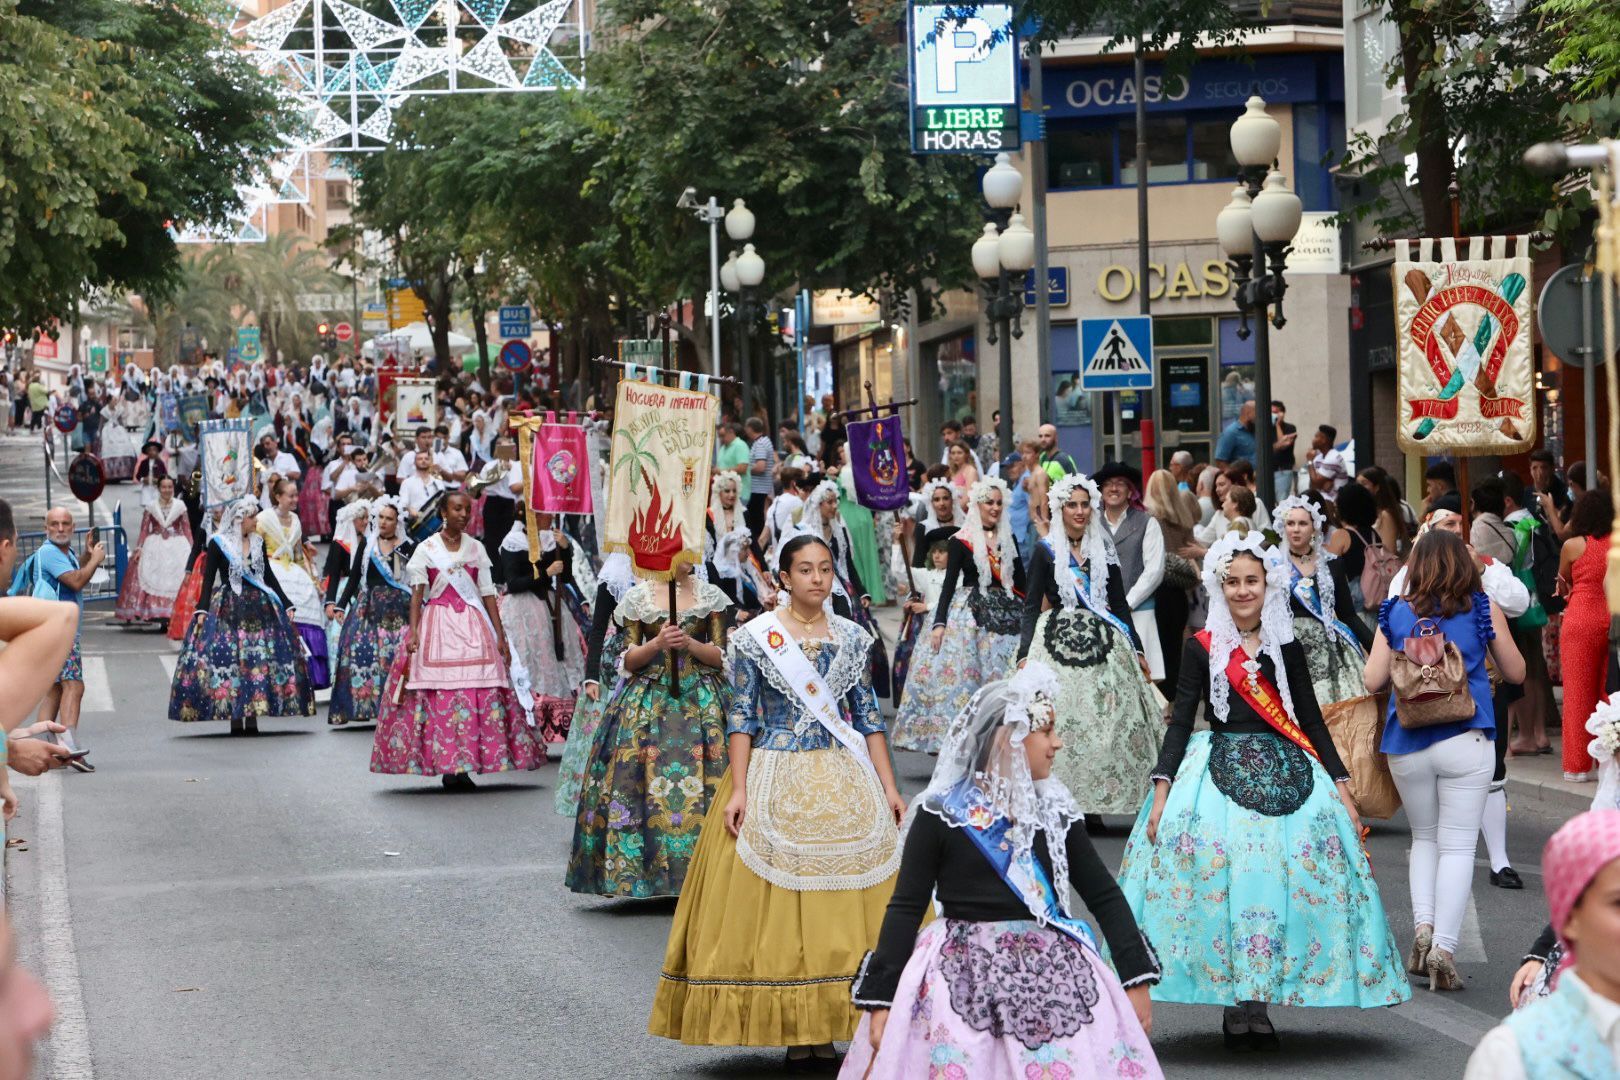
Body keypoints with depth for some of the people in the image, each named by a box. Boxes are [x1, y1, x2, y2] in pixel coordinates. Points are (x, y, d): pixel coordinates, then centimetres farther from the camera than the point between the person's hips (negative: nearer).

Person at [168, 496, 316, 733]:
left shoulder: (258, 543, 11)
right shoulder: (218, 543, -2)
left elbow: (269, 576, 16)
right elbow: (208, 578, -4)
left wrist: (286, 604, 14)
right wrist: (202, 609, -13)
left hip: (258, 607, 4)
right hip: (228, 610, -4)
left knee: (257, 661, 0)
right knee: (229, 660, -7)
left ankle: (252, 719, 5)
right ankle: (235, 720, -2)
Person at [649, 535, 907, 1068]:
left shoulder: (852, 638, 8)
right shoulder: (756, 638, -2)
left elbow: (869, 716, 9)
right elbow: (741, 718, -3)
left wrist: (889, 786, 3)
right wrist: (738, 790, -11)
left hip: (845, 783, 3)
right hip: (776, 782, -3)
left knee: (840, 902, 1)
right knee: (777, 903, -4)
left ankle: (825, 1028, 7)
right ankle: (793, 1029, 3)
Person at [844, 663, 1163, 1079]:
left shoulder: (1055, 809, 9)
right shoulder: (940, 814, -2)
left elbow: (1104, 895, 14)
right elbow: (905, 908, -1)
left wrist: (1137, 977, 7)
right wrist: (880, 999, -6)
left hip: (1052, 971, 3)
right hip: (962, 978, -3)